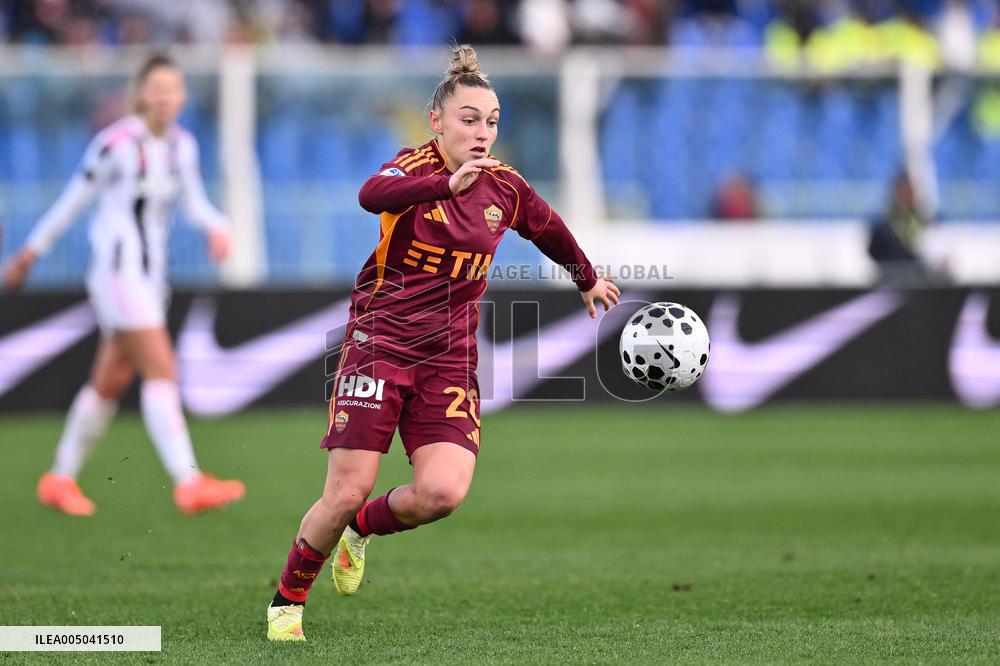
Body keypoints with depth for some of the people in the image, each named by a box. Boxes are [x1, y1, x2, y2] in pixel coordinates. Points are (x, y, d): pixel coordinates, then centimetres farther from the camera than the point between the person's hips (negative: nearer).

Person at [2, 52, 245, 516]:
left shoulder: (182, 146, 8)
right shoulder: (116, 143, -12)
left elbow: (194, 203, 13)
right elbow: (73, 200, -3)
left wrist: (216, 227, -10)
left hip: (152, 276, 8)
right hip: (116, 269, -8)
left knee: (111, 382, 12)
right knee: (161, 370, -17)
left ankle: (60, 479, 25)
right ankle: (188, 483, -24)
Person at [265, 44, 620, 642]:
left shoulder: (506, 187, 4)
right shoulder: (417, 166, -9)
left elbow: (552, 232, 27)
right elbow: (372, 195, -35)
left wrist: (589, 281, 41)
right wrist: (448, 183, -50)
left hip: (450, 357, 4)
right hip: (380, 341, -4)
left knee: (443, 492, -16)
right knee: (348, 492, -8)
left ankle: (364, 528, 16)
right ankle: (288, 598, 16)